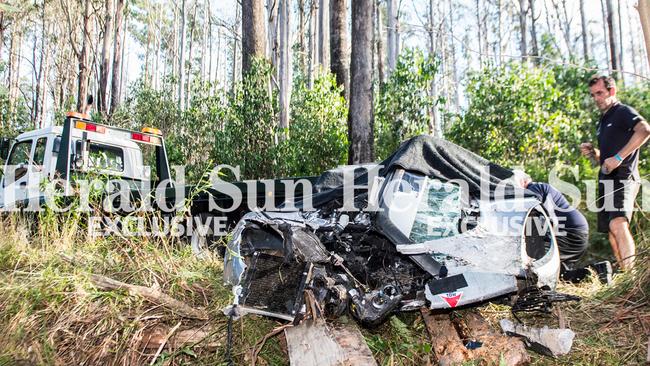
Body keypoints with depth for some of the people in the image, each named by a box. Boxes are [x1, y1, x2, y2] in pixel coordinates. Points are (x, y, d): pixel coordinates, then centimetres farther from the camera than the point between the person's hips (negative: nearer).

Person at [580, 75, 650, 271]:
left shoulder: (624, 112, -1)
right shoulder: (603, 121, 25)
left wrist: (619, 157, -25)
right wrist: (593, 153, 10)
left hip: (623, 178, -9)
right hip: (607, 181, 9)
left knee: (618, 224, -27)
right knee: (611, 233, 8)